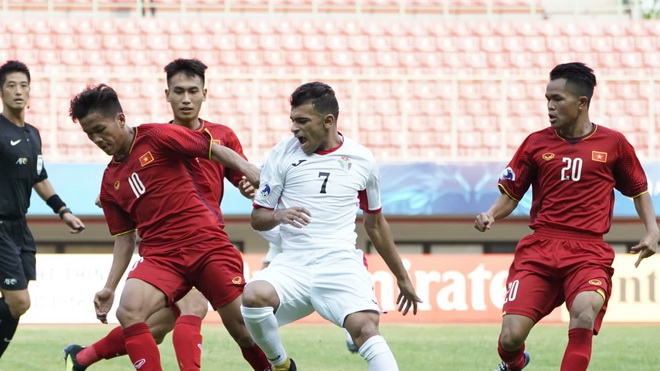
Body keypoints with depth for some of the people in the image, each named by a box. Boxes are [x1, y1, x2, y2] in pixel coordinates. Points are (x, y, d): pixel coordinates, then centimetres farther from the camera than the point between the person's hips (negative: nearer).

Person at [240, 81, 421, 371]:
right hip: (293, 264, 0)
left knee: (365, 327, -28)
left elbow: (375, 223, 22)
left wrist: (402, 277, 27)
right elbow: (258, 218, 8)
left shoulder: (362, 160, 8)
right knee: (254, 296, -31)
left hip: (341, 264, 0)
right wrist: (279, 216, -16)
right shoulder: (283, 154, 4)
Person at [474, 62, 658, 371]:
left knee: (584, 313, -34)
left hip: (590, 253, -1)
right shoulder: (536, 143, 8)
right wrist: (490, 216, -7)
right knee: (510, 339, -10)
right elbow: (510, 195, 13)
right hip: (539, 250, 1)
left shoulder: (613, 144, 7)